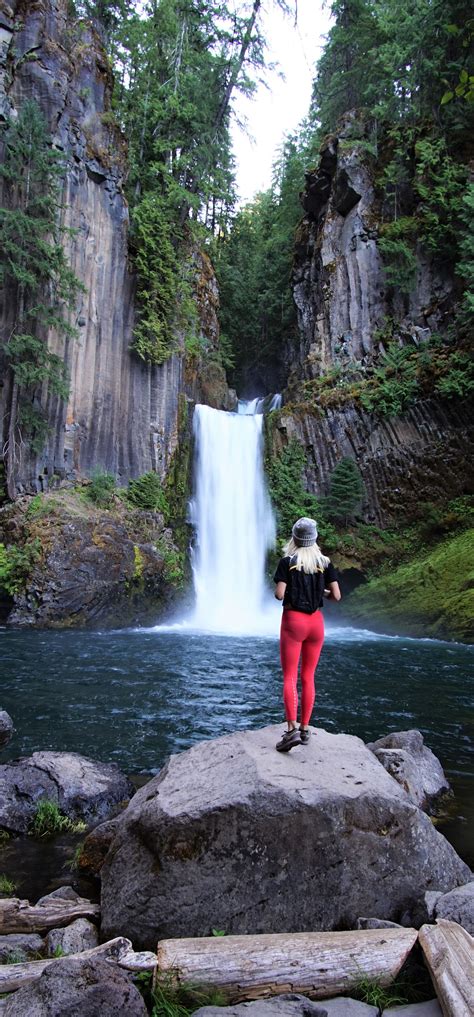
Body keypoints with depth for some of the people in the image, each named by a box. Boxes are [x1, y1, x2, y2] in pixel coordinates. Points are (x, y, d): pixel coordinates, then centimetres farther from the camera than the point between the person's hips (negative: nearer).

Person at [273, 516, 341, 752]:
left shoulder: (287, 561, -7)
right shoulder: (325, 563, 2)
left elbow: (279, 594, -14)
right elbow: (336, 595, -2)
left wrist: (277, 591, 8)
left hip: (293, 620, -3)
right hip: (316, 622, 4)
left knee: (289, 677, -3)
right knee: (308, 677, 11)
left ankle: (292, 730, -16)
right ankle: (305, 729, 13)